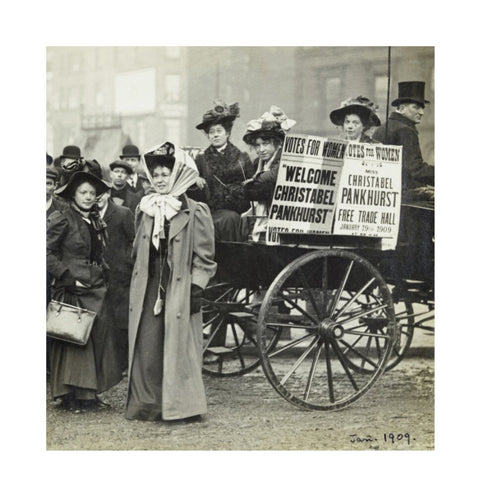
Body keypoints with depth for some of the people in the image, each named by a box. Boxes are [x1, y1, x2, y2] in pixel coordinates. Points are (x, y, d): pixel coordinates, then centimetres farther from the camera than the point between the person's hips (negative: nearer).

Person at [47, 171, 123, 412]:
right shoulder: (62, 220, -7)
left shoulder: (96, 221, 15)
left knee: (98, 341, 4)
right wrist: (68, 277, -16)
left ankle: (88, 393, 11)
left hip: (95, 290, 7)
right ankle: (71, 395, 3)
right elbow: (48, 253, -12)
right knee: (73, 342, -4)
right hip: (72, 290, -7)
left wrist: (102, 273, 11)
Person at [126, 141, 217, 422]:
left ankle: (181, 406, 6)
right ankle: (148, 404, 9)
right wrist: (136, 285, 18)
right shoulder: (145, 211, 12)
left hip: (180, 290, -5)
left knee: (179, 347, -2)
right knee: (146, 346, 2)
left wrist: (196, 288, -11)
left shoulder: (195, 213, -4)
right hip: (148, 290, 5)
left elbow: (204, 257, -5)